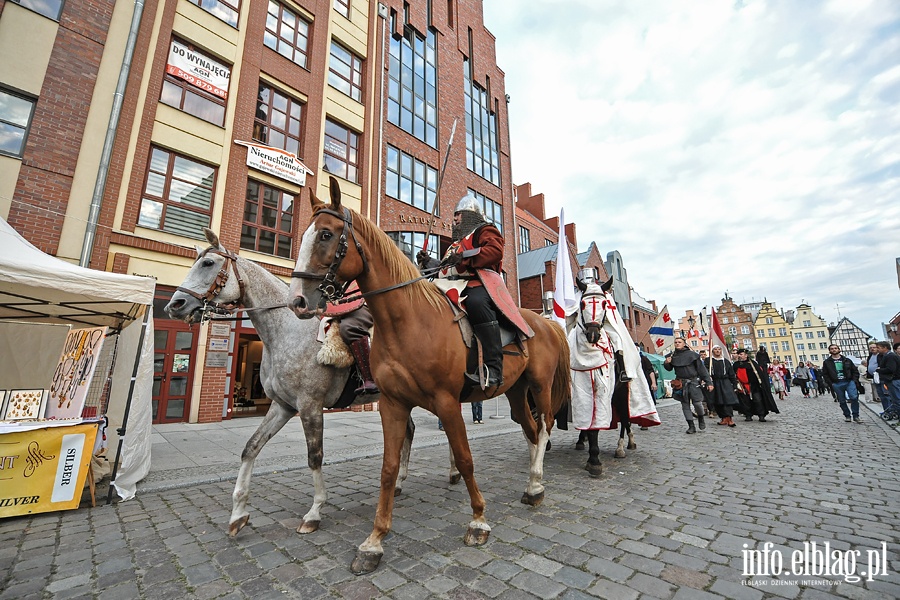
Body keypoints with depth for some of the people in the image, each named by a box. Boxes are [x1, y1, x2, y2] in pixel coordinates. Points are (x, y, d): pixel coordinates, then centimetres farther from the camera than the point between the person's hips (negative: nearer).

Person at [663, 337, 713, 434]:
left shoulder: (691, 354, -2)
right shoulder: (672, 355, 6)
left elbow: (701, 369, -1)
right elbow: (669, 369, 19)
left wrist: (709, 382, -4)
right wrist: (667, 363, -4)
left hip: (693, 382, -3)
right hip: (681, 383, 3)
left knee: (697, 403, -10)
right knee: (685, 405, 5)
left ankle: (701, 418, 21)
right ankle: (691, 426, 13)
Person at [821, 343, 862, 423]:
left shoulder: (846, 360, 9)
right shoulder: (827, 362, 4)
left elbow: (855, 371, 12)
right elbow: (825, 374, 5)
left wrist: (854, 380, -1)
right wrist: (831, 384, -3)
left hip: (849, 382, 0)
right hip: (837, 384, 0)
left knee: (854, 397, -15)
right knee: (842, 401, 6)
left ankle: (855, 416, -3)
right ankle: (847, 415, 20)